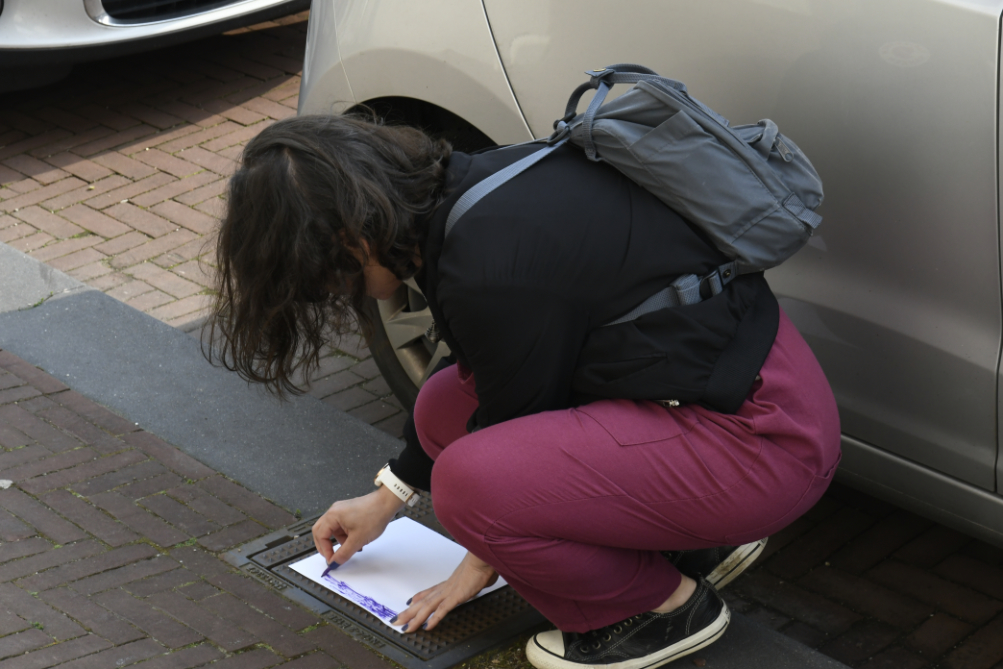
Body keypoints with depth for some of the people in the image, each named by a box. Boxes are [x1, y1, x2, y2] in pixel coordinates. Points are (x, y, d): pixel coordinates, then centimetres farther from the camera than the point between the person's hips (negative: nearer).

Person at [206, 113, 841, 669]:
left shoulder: (491, 270, -24)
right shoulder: (470, 188, 5)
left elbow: (519, 414, -10)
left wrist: (483, 563, 8)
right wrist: (388, 498, 30)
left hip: (761, 438, -10)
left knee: (469, 482, -24)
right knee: (444, 409, 11)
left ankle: (666, 607, 2)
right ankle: (696, 537, 16)